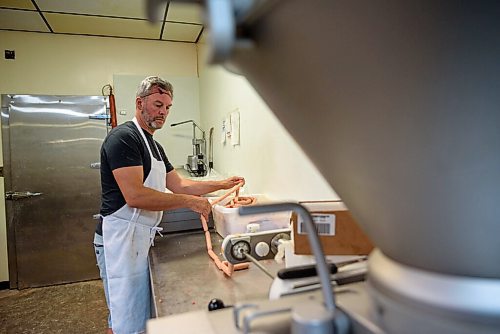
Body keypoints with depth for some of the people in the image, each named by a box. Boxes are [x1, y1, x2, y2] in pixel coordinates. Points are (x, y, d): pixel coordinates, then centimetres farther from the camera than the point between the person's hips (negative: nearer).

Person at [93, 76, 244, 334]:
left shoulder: (154, 146, 17)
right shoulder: (123, 137, -14)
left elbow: (178, 184, 17)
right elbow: (134, 195, -23)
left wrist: (221, 184, 10)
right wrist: (189, 202, -19)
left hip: (139, 237, 9)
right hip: (120, 237, -9)